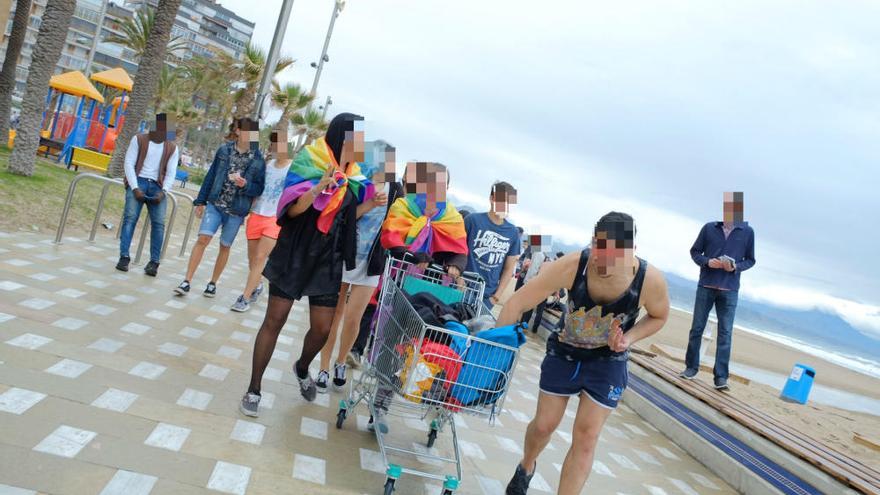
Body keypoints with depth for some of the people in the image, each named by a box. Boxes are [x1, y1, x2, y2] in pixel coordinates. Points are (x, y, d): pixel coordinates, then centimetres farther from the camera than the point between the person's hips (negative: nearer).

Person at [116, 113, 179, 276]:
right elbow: (128, 163, -1)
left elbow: (171, 173, 5)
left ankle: (154, 262, -10)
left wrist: (163, 191, -12)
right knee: (130, 218, -16)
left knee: (159, 223, -11)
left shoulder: (172, 148, 11)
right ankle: (124, 257, -16)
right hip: (138, 182, -1)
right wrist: (135, 187, -13)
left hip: (157, 186, 2)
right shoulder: (139, 139, 6)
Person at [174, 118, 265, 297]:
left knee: (225, 247, 9)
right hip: (215, 204, 1)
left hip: (236, 211, -1)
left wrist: (245, 185, -23)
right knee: (203, 239, -9)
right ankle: (187, 281, -4)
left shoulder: (258, 160, -4)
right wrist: (201, 201, 8)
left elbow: (259, 188, -2)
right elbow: (211, 176, 7)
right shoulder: (224, 150, 2)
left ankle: (213, 283, 25)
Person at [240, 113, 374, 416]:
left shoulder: (351, 174, 6)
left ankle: (302, 369, 38)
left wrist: (371, 202, -2)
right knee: (275, 320, 2)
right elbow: (292, 209, -18)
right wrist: (317, 188, -35)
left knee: (322, 328, 6)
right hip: (294, 254, -4)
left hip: (327, 260, 5)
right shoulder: (308, 162, -10)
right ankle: (254, 389, 15)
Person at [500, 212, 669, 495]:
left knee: (586, 438, 0)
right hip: (564, 352, 0)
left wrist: (629, 338, -20)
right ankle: (526, 467, 46)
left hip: (608, 362, 0)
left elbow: (659, 316, -3)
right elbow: (518, 302, -25)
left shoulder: (650, 280, -27)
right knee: (544, 425, 11)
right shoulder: (572, 266, -32)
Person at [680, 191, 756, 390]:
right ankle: (691, 367, 21)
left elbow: (750, 260, 8)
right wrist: (707, 262, -13)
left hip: (730, 290, 0)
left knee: (725, 333, -1)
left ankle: (721, 377, 3)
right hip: (706, 286, 1)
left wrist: (736, 267, -13)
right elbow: (694, 252, 7)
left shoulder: (747, 232, 1)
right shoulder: (709, 228, 0)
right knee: (697, 328, 7)